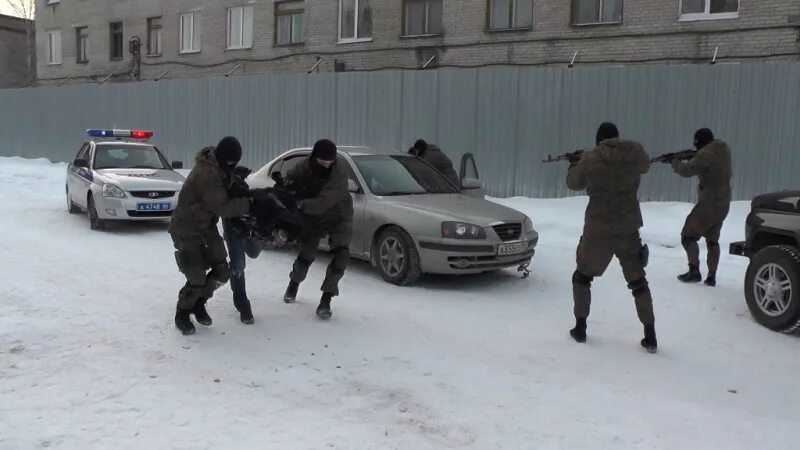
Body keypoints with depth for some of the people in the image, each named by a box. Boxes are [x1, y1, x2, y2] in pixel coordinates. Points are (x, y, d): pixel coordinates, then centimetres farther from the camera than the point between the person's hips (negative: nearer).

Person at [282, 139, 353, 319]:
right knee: (306, 254, 6)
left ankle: (326, 299, -4)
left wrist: (299, 204, -52)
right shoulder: (303, 168, -20)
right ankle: (294, 282, 39)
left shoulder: (339, 174, -33)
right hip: (314, 217, 2)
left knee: (341, 255, -17)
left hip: (338, 217, -2)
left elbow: (323, 203, -42)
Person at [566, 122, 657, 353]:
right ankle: (650, 337, 13)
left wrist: (574, 165, 26)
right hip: (628, 229, 2)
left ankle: (580, 328, 20)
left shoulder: (590, 158, -9)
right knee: (638, 282, 14)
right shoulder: (637, 152, -3)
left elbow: (574, 183, 7)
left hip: (598, 230, -2)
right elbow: (644, 167, 20)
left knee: (582, 276, 18)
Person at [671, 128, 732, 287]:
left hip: (709, 204, -9)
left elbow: (687, 170, -24)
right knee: (713, 240, 15)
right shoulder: (723, 149, 10)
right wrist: (688, 157, 5)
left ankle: (694, 271, -4)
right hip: (723, 204, 9)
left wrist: (675, 163, -6)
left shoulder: (707, 154, -18)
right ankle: (711, 277, 14)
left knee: (688, 236, 1)